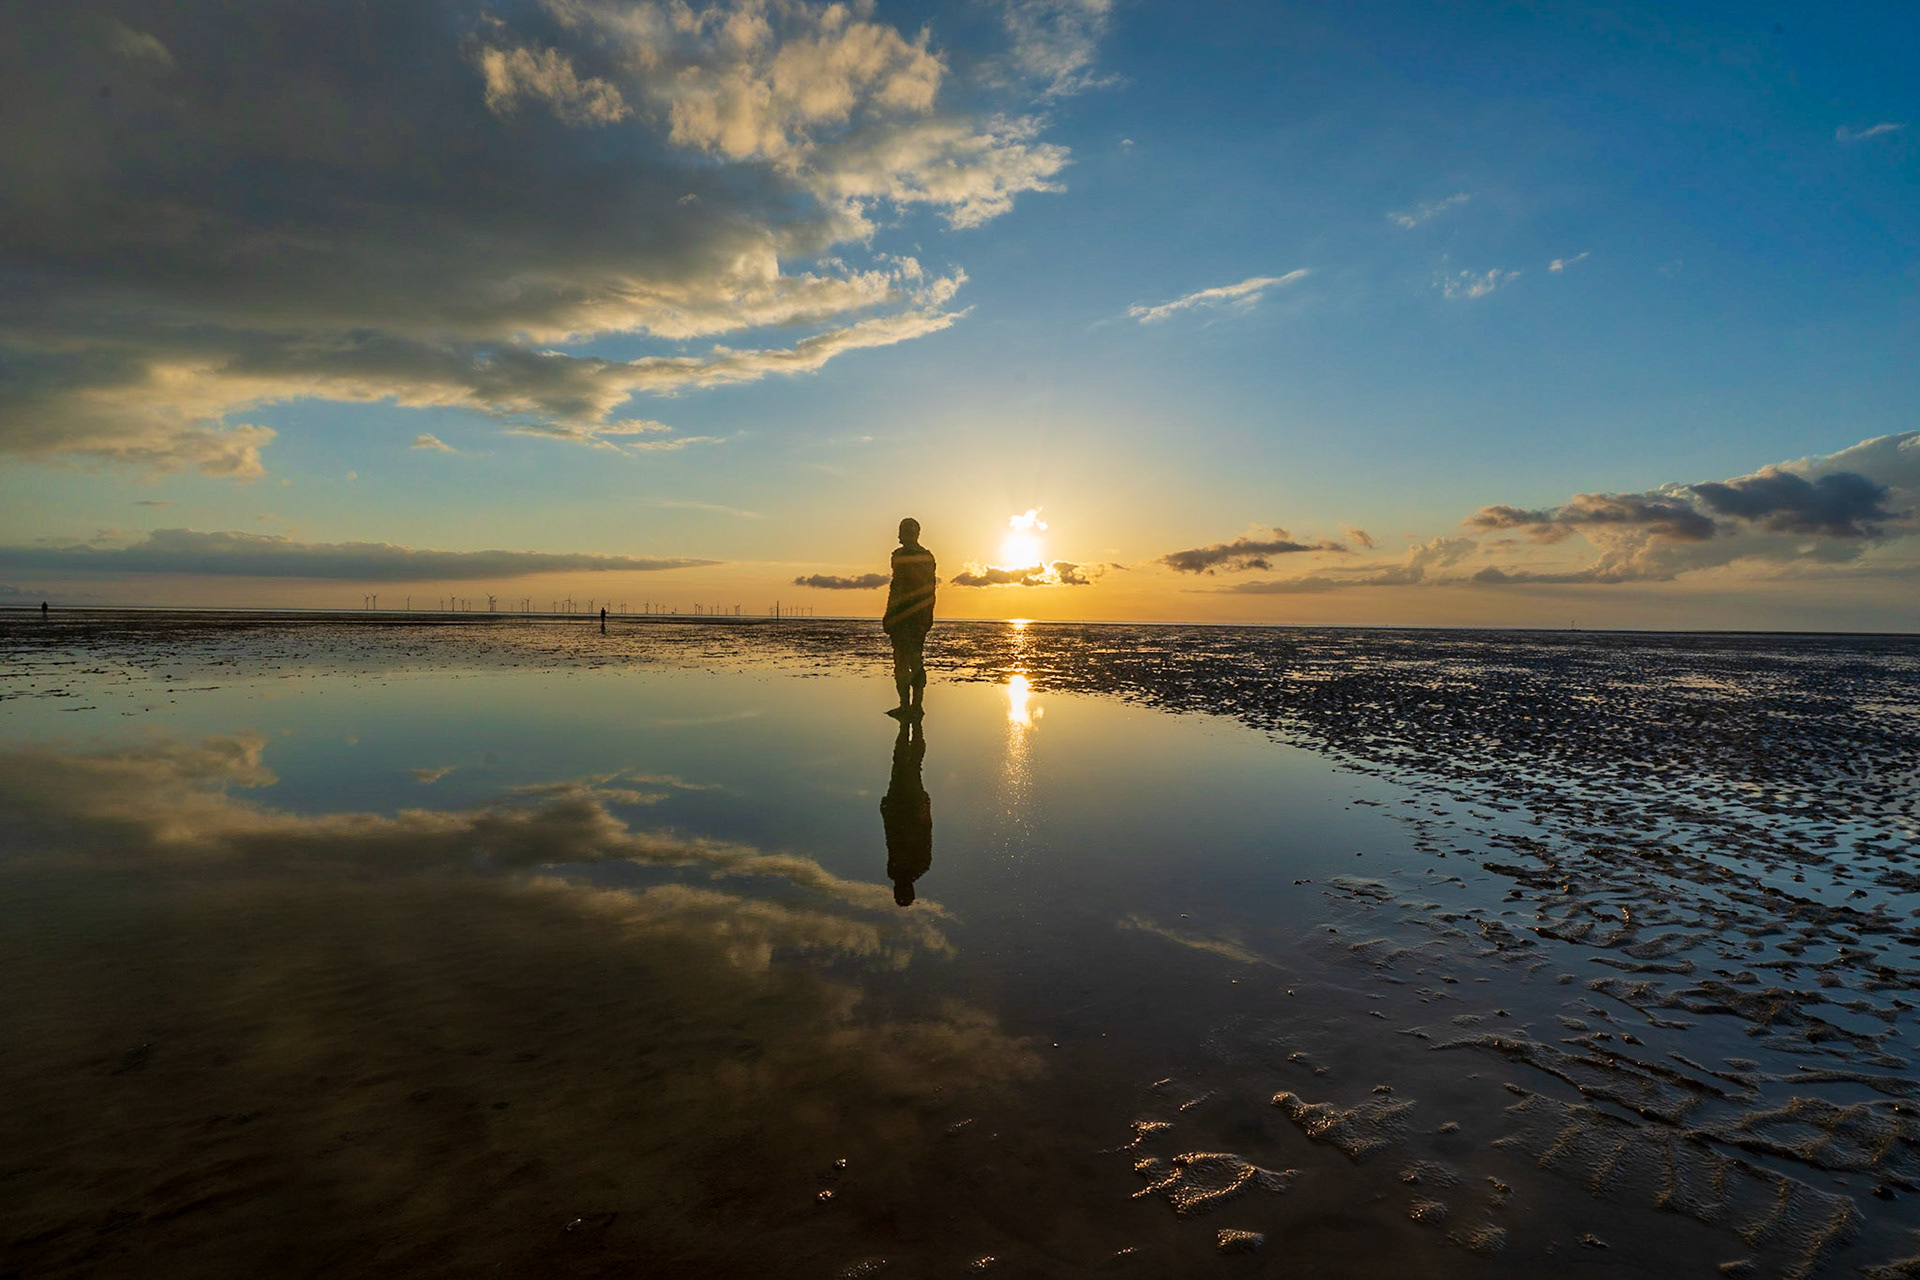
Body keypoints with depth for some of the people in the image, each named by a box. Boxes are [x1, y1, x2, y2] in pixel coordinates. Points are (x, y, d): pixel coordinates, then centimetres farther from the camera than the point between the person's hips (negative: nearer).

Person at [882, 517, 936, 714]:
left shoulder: (901, 554, -9)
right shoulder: (928, 556, 12)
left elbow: (897, 586, -14)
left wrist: (888, 616, -11)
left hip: (903, 611, -7)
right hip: (923, 613, 7)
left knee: (902, 660, -4)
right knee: (917, 659, 11)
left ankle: (905, 705, -5)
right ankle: (916, 705, 11)